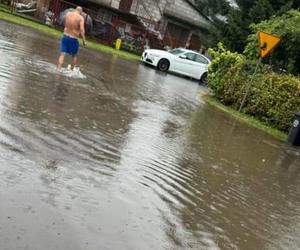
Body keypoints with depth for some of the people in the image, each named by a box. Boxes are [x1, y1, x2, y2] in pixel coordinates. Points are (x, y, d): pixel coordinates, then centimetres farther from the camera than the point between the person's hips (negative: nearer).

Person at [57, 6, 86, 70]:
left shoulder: (67, 14, 5)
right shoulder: (81, 18, -9)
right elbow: (82, 29, -19)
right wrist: (84, 40, -17)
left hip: (65, 36, 3)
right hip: (74, 39, -3)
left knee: (62, 54, 2)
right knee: (74, 55, 17)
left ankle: (58, 69, -5)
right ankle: (71, 70, 26)